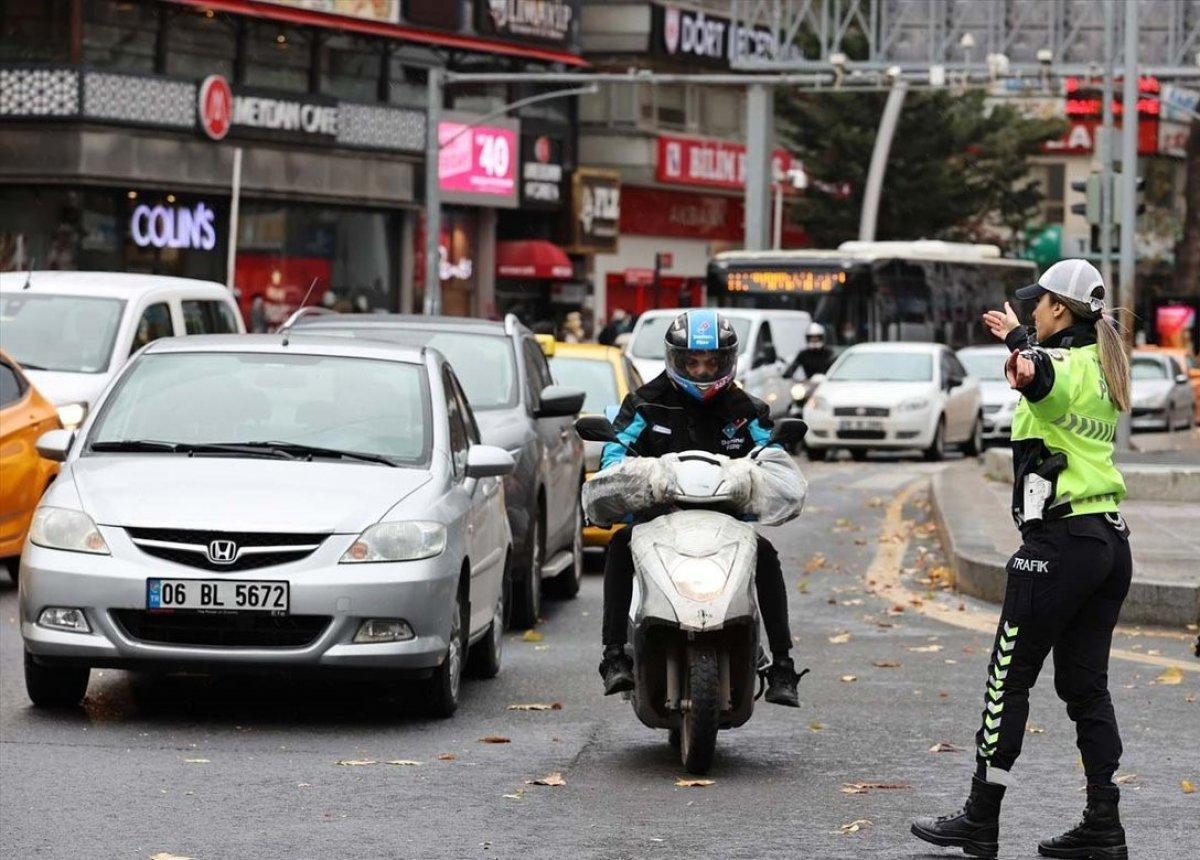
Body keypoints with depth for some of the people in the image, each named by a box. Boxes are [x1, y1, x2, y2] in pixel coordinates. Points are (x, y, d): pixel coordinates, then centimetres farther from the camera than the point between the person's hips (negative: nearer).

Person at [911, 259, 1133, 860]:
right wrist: (1016, 334, 57)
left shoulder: (1056, 363, -13)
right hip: (1111, 540, 8)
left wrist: (1023, 370, -63)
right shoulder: (1101, 368, 14)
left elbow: (1043, 375, -40)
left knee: (1009, 678, 1)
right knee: (1086, 684, 10)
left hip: (1060, 541, -8)